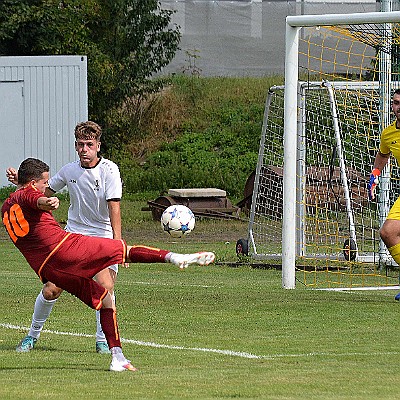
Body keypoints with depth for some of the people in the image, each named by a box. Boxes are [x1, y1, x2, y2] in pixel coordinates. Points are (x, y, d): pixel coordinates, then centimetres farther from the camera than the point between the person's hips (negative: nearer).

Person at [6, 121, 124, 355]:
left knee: (106, 286, -23)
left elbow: (114, 206, -19)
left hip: (102, 237, -3)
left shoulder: (109, 170, -12)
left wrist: (117, 240, -29)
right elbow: (44, 192, 17)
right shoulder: (69, 171, 1)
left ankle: (102, 341, -7)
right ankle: (33, 335, 19)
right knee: (51, 290, -3)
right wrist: (22, 182, 1)